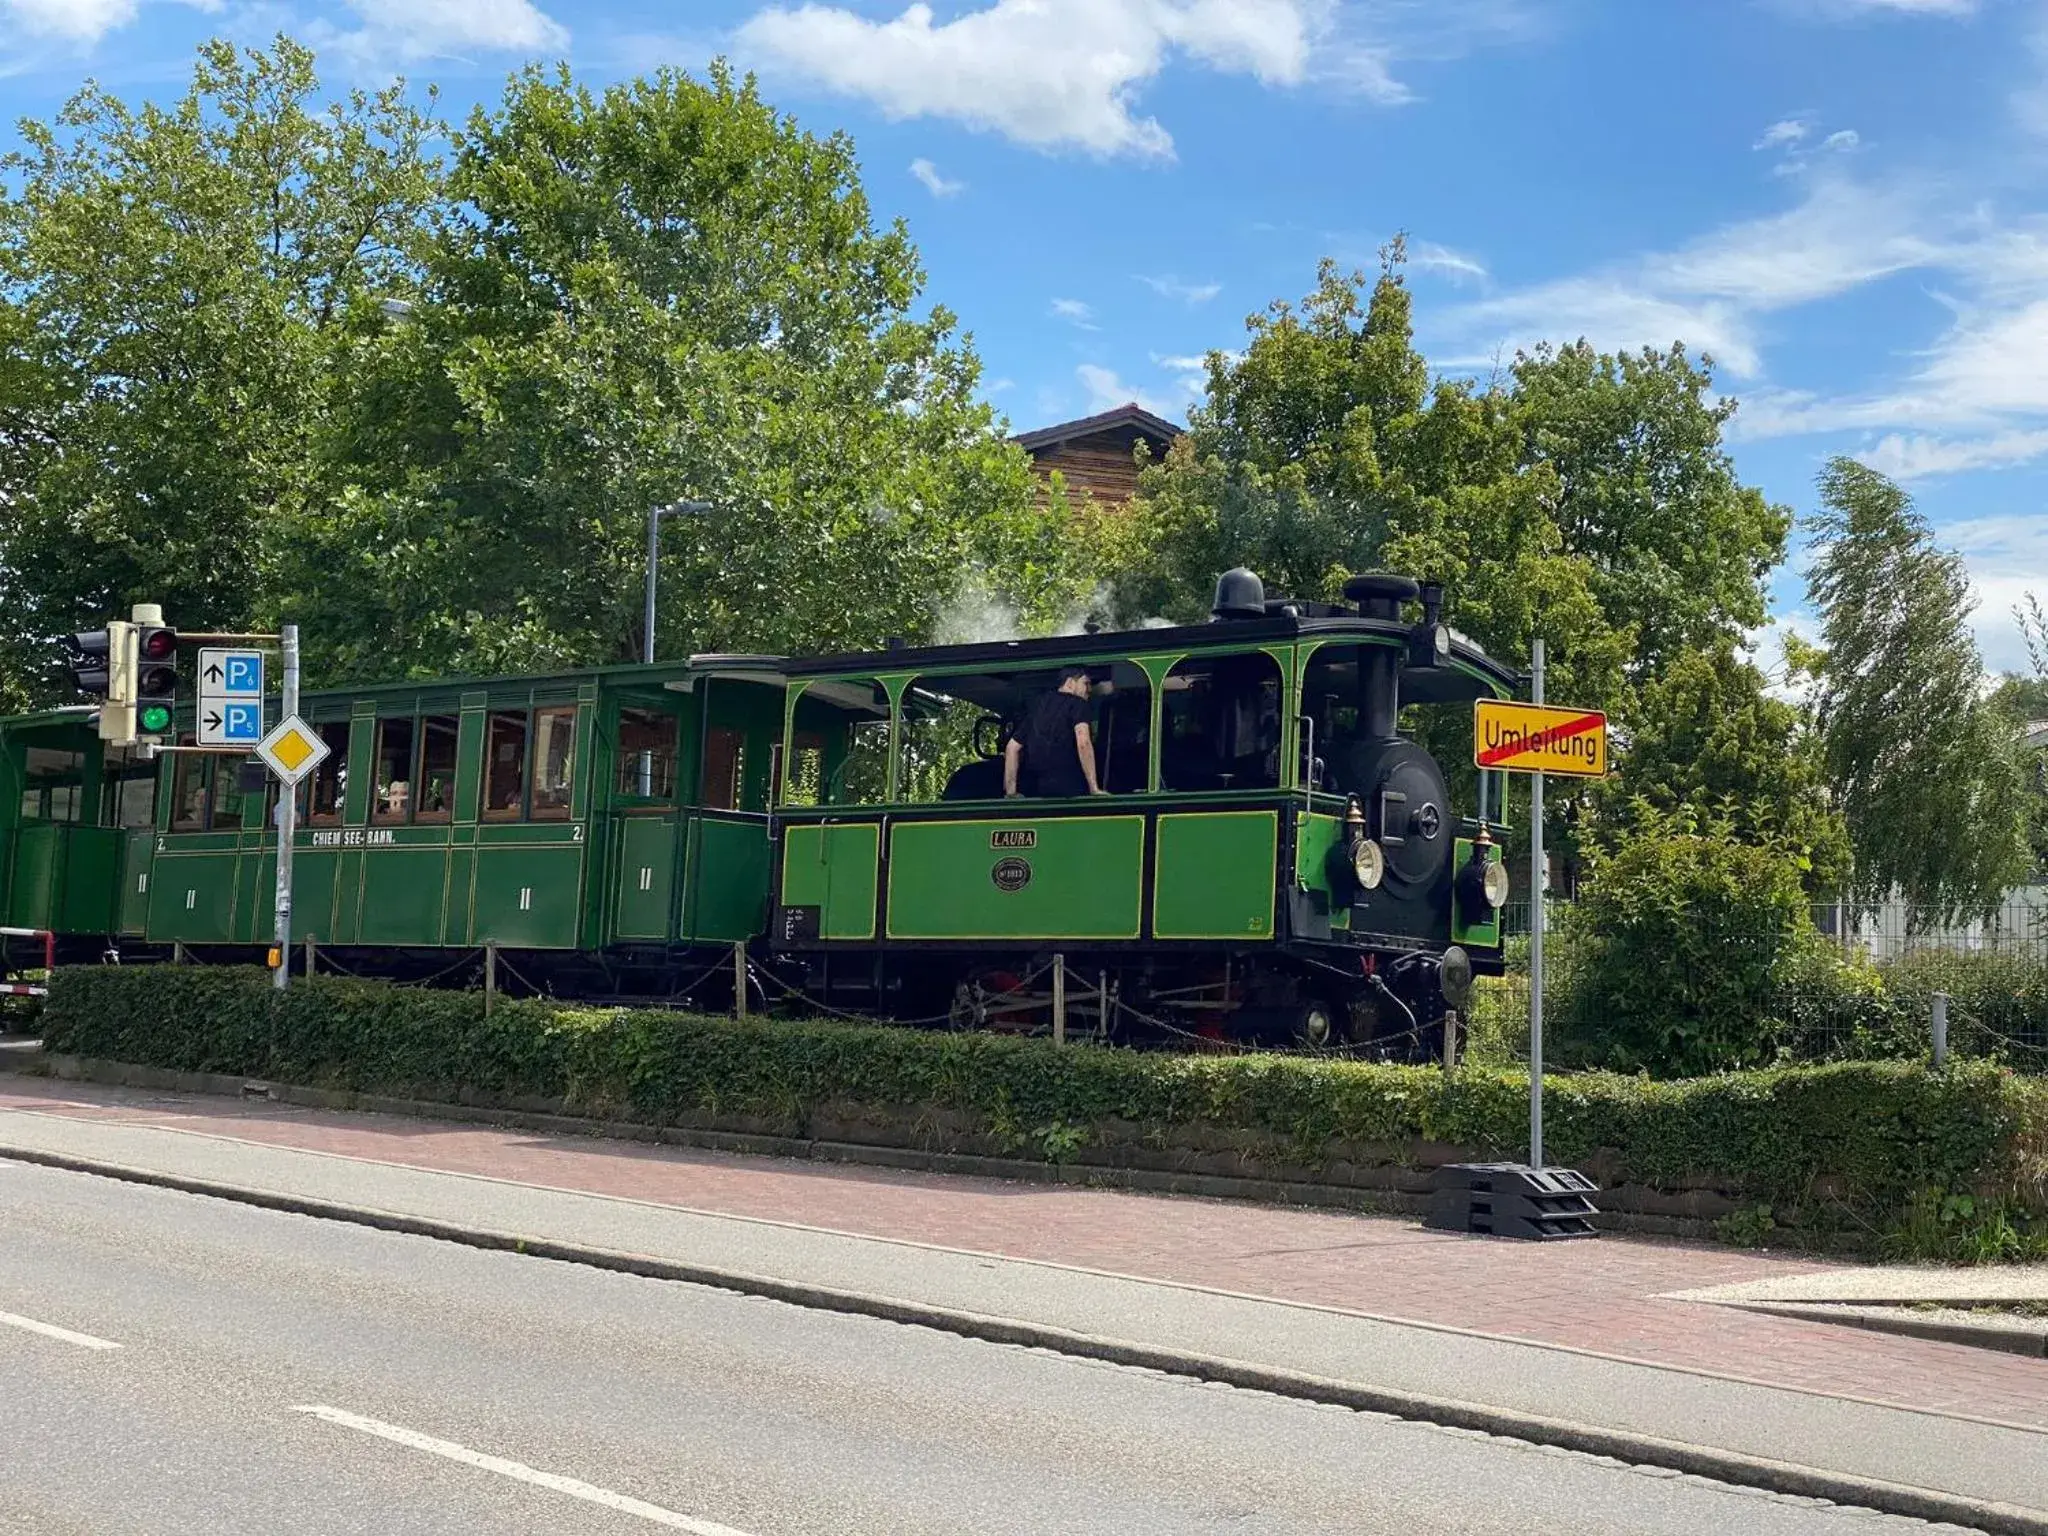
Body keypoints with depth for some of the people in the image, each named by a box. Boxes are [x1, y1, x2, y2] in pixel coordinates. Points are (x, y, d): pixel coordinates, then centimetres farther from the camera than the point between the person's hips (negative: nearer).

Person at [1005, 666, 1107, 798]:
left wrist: (1010, 791, 22)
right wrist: (1094, 789, -16)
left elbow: (1012, 747, 23)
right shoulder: (1077, 703, -1)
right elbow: (1083, 743, -17)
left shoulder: (1038, 705, 21)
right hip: (1070, 787, -7)